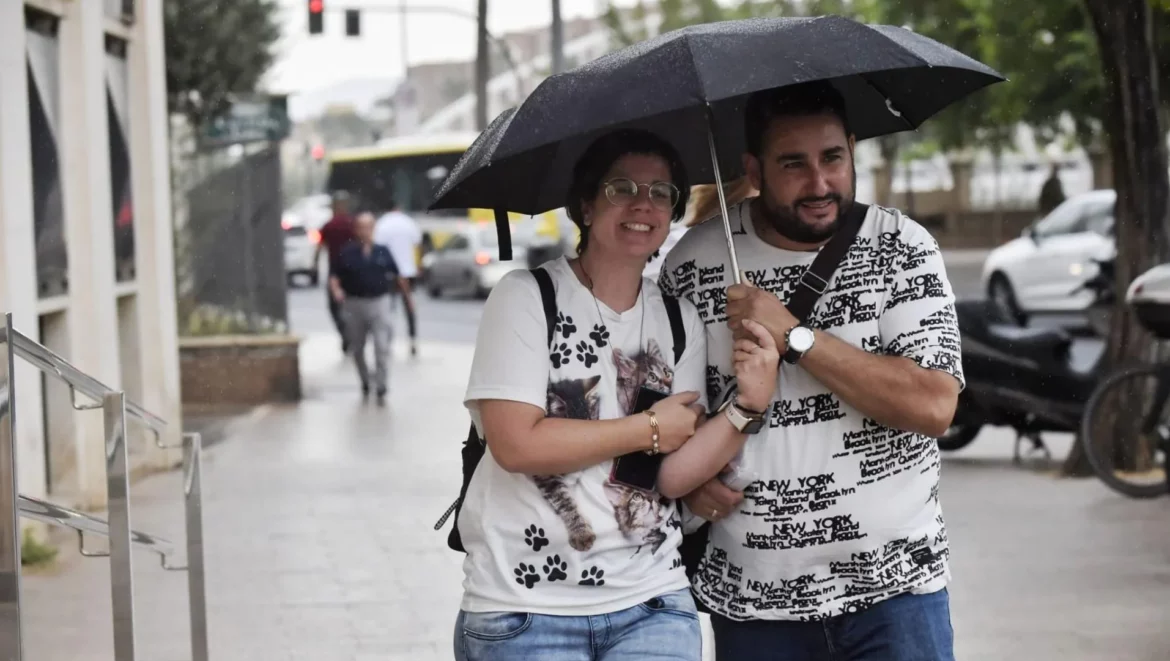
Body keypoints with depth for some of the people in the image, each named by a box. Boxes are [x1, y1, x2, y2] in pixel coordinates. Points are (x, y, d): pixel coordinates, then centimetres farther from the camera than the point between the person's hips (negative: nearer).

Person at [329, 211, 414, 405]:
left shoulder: (382, 252, 5)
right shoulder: (346, 253, -1)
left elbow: (397, 275, 15)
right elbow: (334, 276, 0)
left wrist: (407, 295, 20)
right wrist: (336, 290, -20)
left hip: (379, 302, 0)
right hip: (354, 304, 0)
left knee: (382, 347, -10)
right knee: (357, 348, 11)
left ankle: (381, 388, -8)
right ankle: (365, 382, 31)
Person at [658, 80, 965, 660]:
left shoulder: (904, 249, -5)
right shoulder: (695, 261, -1)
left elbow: (933, 406, -15)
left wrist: (794, 337, -19)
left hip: (894, 589, -2)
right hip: (751, 598, 2)